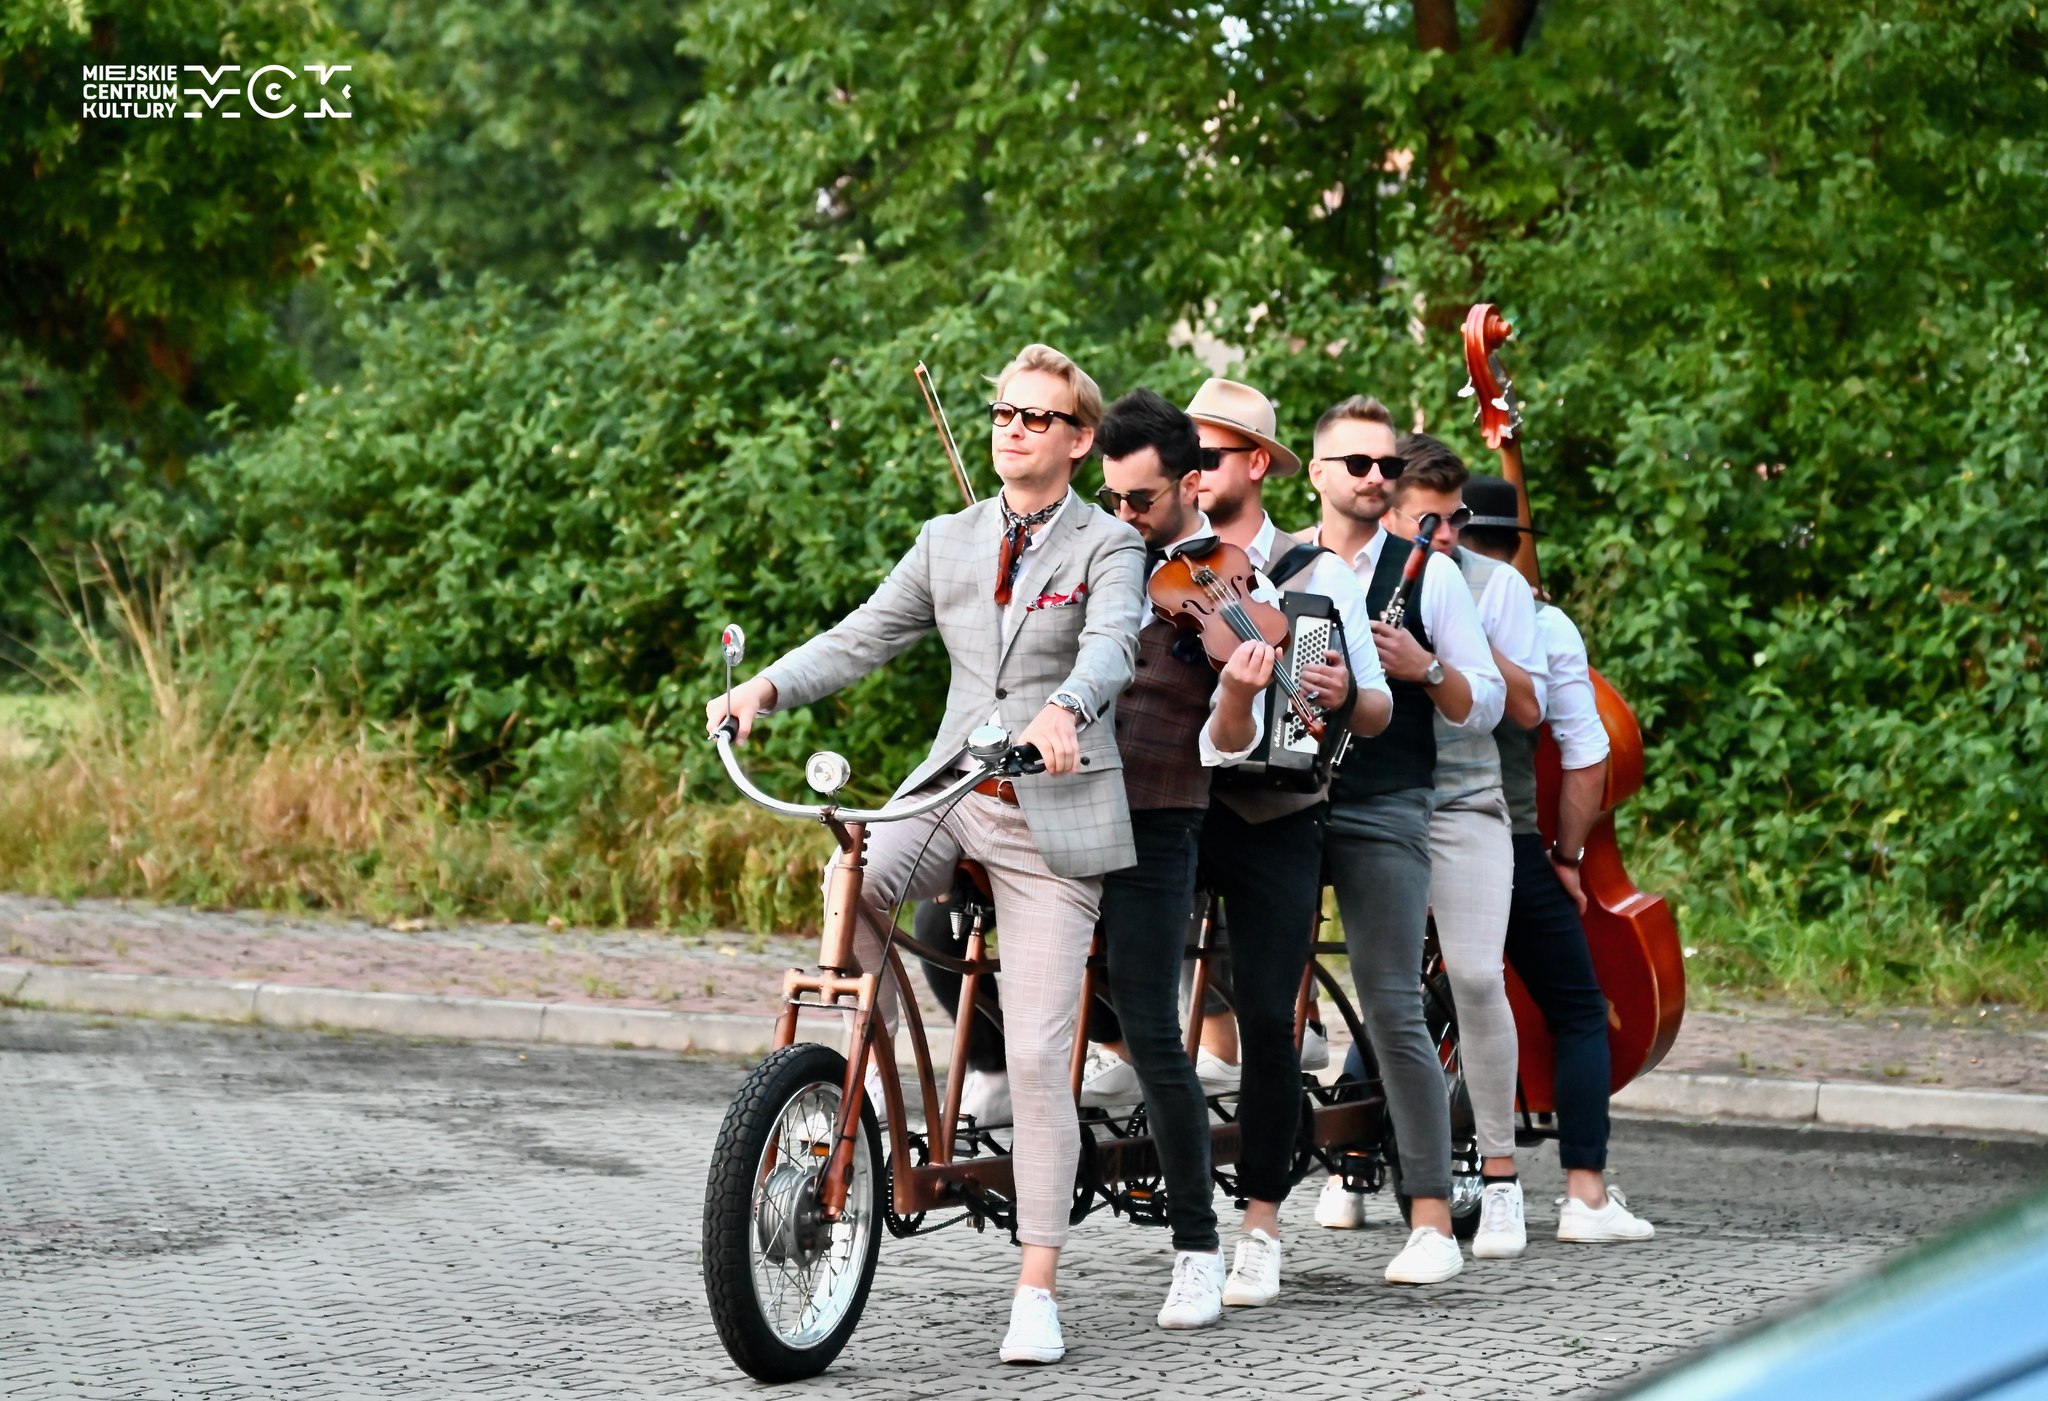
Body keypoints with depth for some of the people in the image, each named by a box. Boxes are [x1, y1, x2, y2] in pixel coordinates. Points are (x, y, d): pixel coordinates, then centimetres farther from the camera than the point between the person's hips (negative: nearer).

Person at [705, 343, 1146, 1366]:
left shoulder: (1108, 546, 0)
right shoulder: (949, 542, 14)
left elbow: (1111, 648, -19)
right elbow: (862, 637, 7)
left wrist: (1065, 713, -41)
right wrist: (765, 688, -11)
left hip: (1053, 817, -4)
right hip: (948, 793, 4)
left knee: (1038, 1056, -7)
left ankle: (1036, 1291, 0)